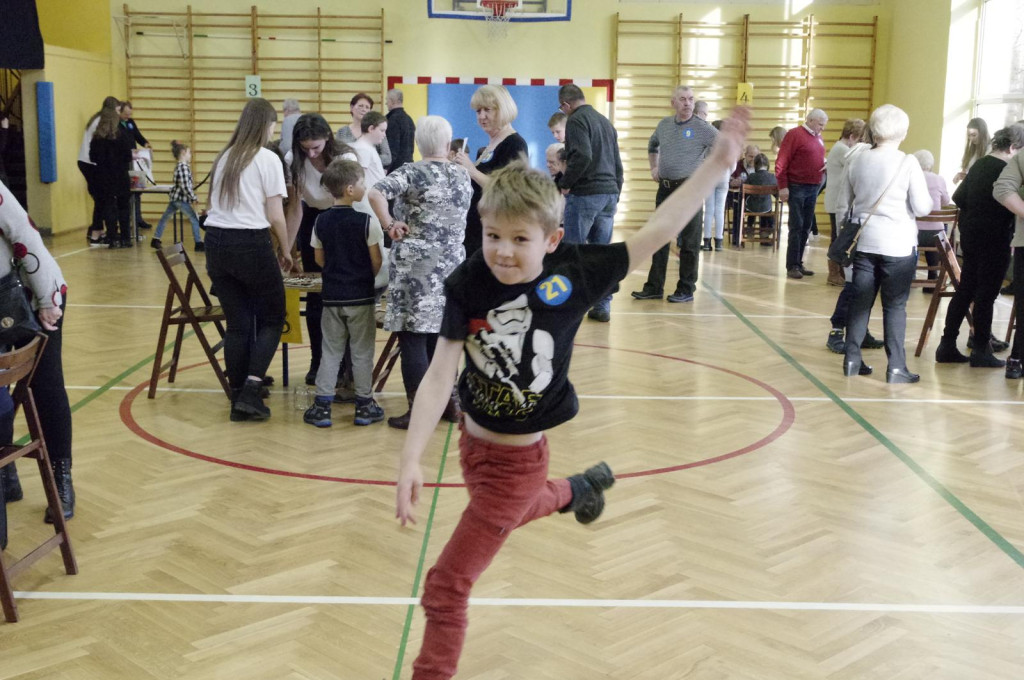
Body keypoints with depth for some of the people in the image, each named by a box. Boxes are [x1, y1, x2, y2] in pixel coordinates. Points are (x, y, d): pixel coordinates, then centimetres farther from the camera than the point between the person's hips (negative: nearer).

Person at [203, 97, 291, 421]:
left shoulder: (223, 158, 15)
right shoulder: (267, 159, -4)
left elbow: (209, 206, 16)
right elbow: (275, 215, -6)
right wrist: (285, 251, 6)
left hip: (217, 242, 6)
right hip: (251, 243, -6)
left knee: (238, 323, 12)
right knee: (272, 319, 9)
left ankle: (239, 397, 14)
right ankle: (251, 390, -6)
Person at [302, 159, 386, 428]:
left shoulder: (321, 221, 1)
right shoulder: (367, 222, -13)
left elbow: (319, 259, 7)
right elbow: (376, 262, -10)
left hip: (332, 296, 4)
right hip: (360, 296, -3)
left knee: (330, 351, 11)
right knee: (362, 352, 7)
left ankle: (322, 405, 9)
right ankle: (364, 405, 13)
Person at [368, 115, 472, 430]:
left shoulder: (412, 172, -8)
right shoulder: (463, 174, 9)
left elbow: (376, 193, -23)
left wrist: (390, 225, -11)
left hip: (416, 267, -6)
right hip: (451, 265, 6)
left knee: (413, 338, -2)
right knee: (441, 335, 16)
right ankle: (448, 401, 21)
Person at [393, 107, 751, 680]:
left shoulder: (574, 272, -20)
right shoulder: (467, 286, -16)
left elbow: (656, 233, -15)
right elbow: (440, 377, -16)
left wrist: (718, 163, -17)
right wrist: (411, 459, -22)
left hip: (517, 458, -4)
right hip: (473, 441, 5)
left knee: (447, 588, -2)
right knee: (520, 511, 38)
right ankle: (579, 488, 69)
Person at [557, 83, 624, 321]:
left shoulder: (576, 120, -8)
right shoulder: (606, 122, 18)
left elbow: (582, 156, -22)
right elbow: (617, 162, 20)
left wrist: (565, 184, -12)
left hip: (584, 194, -7)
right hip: (609, 194, 8)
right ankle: (603, 306, 10)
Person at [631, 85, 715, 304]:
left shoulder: (702, 128, -7)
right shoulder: (664, 124, 8)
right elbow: (652, 146, 28)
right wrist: (654, 167, 15)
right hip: (665, 188, 5)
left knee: (689, 242, 1)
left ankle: (686, 290, 9)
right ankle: (654, 287, 17)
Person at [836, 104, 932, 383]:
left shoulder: (857, 161, 2)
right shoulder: (908, 164, -10)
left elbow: (842, 205, 8)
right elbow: (922, 207, -8)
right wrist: (930, 198, 13)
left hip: (864, 242, 4)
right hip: (898, 245, -4)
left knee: (860, 301, 11)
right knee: (895, 306, 1)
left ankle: (852, 360, 15)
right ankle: (896, 368, 3)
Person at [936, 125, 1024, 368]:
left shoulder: (979, 164, 8)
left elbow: (958, 197, 13)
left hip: (970, 234, 8)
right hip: (994, 238, -8)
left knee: (964, 289, 11)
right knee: (986, 293, -1)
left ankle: (947, 346, 12)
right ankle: (981, 352, 5)